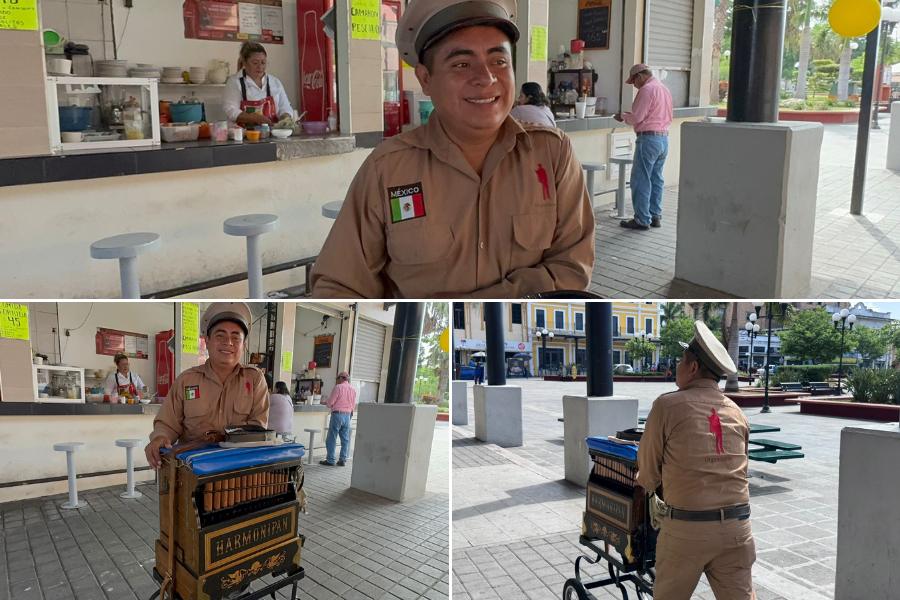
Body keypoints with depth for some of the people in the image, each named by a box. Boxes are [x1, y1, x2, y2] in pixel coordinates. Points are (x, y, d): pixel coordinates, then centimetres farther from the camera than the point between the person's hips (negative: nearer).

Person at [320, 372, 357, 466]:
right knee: (345, 439, 9)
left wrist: (326, 402, 12)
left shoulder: (338, 387, -10)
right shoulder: (353, 390, 8)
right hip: (348, 416, 6)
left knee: (332, 438, 1)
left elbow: (330, 403, -9)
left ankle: (330, 460, 2)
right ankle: (342, 460, 10)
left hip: (337, 414, -6)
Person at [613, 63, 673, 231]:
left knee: (641, 181, -4)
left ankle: (642, 220, -3)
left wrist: (622, 116, 3)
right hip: (664, 137, 9)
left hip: (649, 138, -9)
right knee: (656, 179, 14)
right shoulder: (664, 89, 16)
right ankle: (655, 216, 19)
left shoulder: (647, 90, -12)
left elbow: (636, 117, -16)